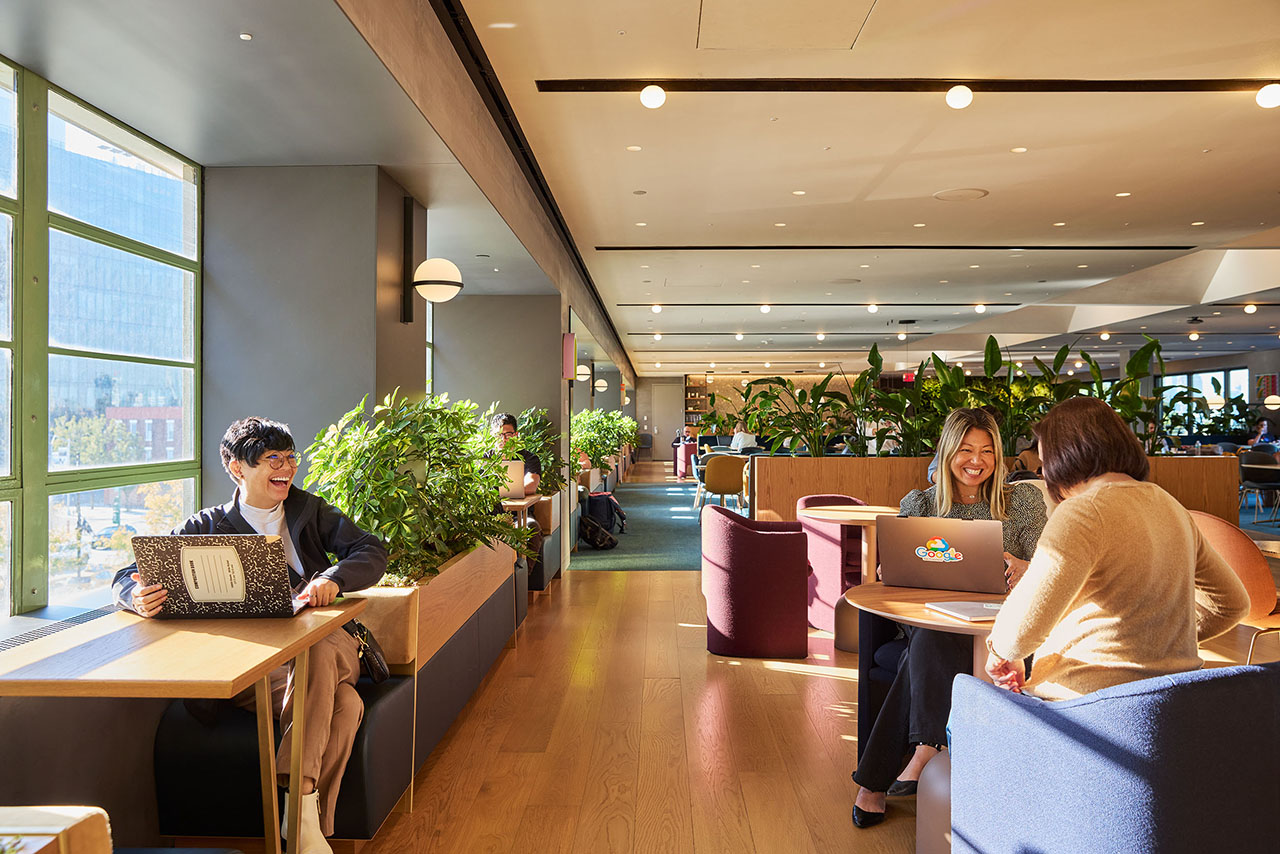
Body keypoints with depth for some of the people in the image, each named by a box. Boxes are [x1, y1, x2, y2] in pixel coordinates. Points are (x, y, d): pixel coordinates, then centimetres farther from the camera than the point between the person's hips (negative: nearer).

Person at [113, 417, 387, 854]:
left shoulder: (310, 510, 19)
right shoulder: (207, 527, 13)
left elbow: (372, 551, 6)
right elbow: (126, 578, 7)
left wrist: (333, 578, -17)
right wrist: (141, 599, -20)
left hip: (326, 643, 2)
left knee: (318, 655, -36)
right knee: (344, 704, -33)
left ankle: (304, 818, -32)